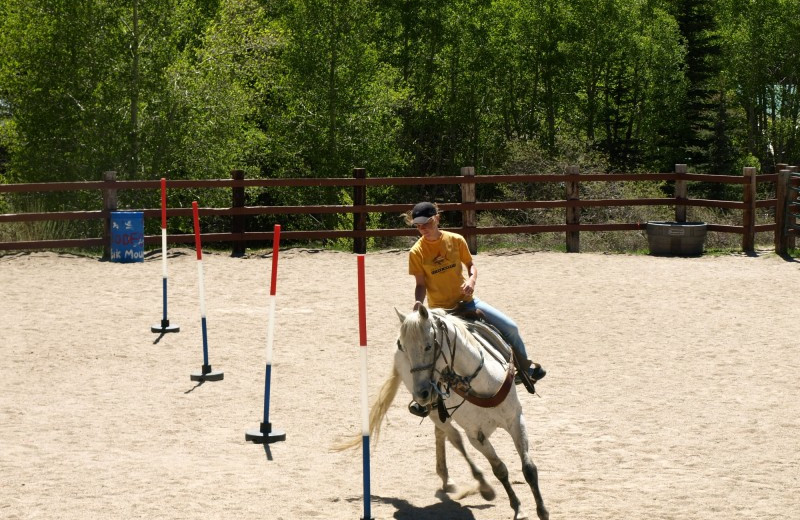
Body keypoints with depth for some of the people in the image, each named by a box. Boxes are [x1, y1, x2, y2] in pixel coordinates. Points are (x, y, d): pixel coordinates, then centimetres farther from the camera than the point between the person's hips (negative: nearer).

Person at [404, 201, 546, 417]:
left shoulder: (455, 240, -6)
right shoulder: (417, 252, -11)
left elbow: (470, 264, 5)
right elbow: (421, 283, -8)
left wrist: (472, 279, -16)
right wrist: (418, 302, -27)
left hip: (466, 301, 3)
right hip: (439, 309, -3)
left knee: (510, 327, 2)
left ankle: (524, 364, 28)